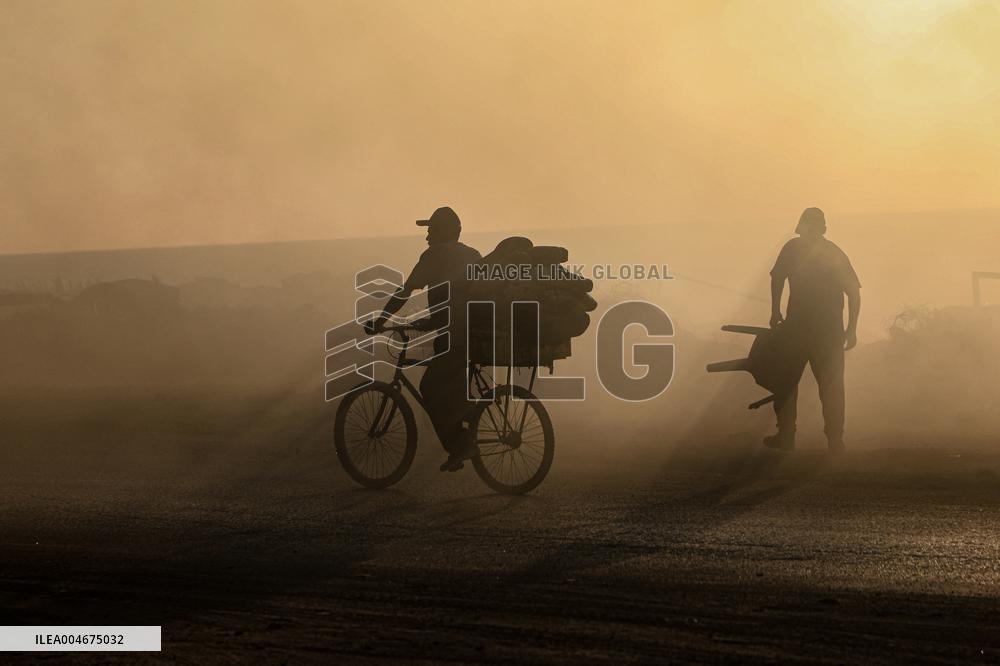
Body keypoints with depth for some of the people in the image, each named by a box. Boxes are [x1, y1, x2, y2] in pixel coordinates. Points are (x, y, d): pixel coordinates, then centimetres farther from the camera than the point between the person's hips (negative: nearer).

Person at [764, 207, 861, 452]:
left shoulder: (793, 248, 3)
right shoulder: (837, 253, 13)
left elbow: (777, 279, -5)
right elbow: (854, 293, 9)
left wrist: (775, 313, 5)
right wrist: (851, 329, 12)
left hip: (798, 327, -3)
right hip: (831, 330, 3)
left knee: (786, 380, 9)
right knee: (832, 384, 9)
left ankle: (785, 437, 7)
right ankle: (835, 441, 8)